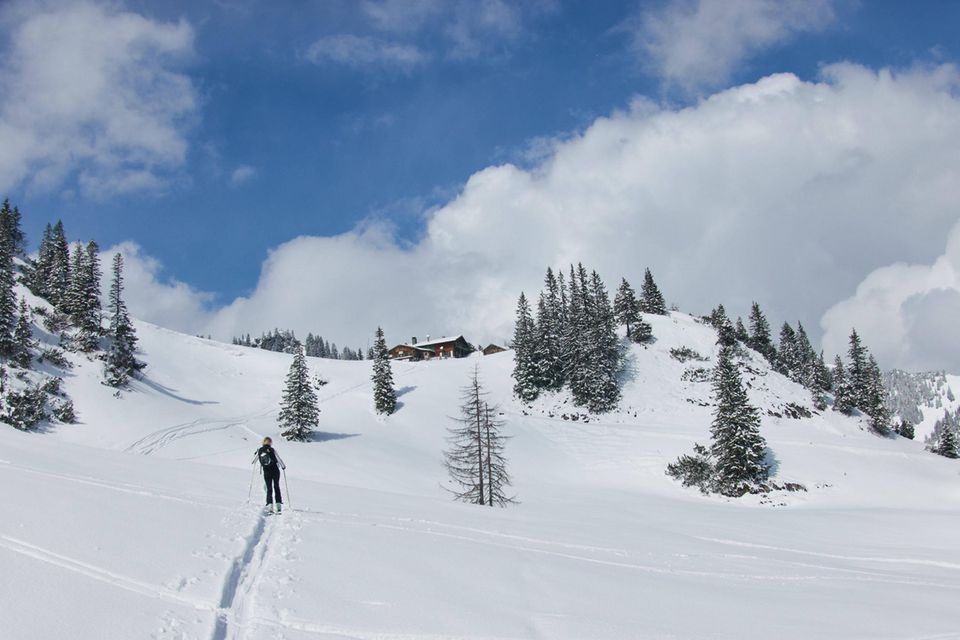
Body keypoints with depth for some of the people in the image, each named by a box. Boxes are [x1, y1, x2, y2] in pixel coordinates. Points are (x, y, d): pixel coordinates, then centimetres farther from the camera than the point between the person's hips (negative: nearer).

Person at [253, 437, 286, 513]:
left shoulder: (260, 451, -3)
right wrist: (283, 466, 11)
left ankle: (270, 504, -8)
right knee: (276, 487, 11)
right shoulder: (272, 450, -12)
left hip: (266, 472, 2)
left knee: (269, 489, 9)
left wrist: (253, 462, 38)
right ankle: (279, 504, 5)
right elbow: (278, 459, -7)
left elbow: (255, 459, 12)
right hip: (275, 471, -2)